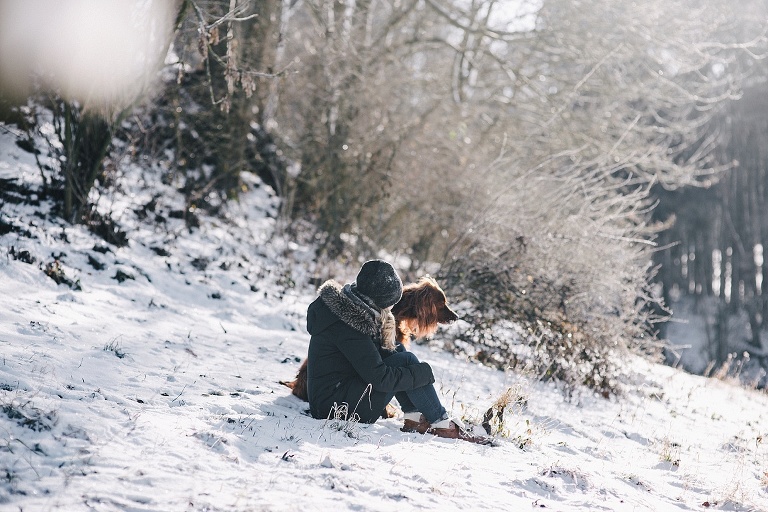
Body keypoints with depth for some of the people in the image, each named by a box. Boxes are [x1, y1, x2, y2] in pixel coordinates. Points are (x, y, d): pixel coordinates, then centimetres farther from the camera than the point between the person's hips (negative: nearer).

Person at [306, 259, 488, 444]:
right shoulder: (348, 324, -23)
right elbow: (380, 378, -23)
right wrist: (424, 372, -13)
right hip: (334, 405, -10)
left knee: (398, 351, 9)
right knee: (406, 360, -13)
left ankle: (414, 418, 1)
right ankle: (442, 425, -7)